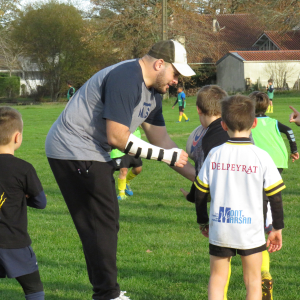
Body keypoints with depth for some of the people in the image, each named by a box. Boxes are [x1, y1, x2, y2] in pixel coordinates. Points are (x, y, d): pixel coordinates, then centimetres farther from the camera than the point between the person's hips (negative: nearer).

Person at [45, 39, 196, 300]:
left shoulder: (152, 93, 10)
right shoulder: (126, 79, -22)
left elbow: (161, 139, 13)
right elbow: (118, 138, -25)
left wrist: (196, 175, 7)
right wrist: (167, 156, -16)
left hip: (94, 155, 11)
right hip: (74, 151, -10)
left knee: (106, 225, 14)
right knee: (101, 226, -8)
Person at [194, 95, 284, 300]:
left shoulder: (215, 154, -3)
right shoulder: (261, 157, -8)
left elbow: (200, 192, 4)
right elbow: (276, 196, -5)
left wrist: (203, 221, 19)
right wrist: (278, 228, 7)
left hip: (219, 229, 1)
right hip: (251, 230, -1)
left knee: (217, 277, 14)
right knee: (253, 280, 10)